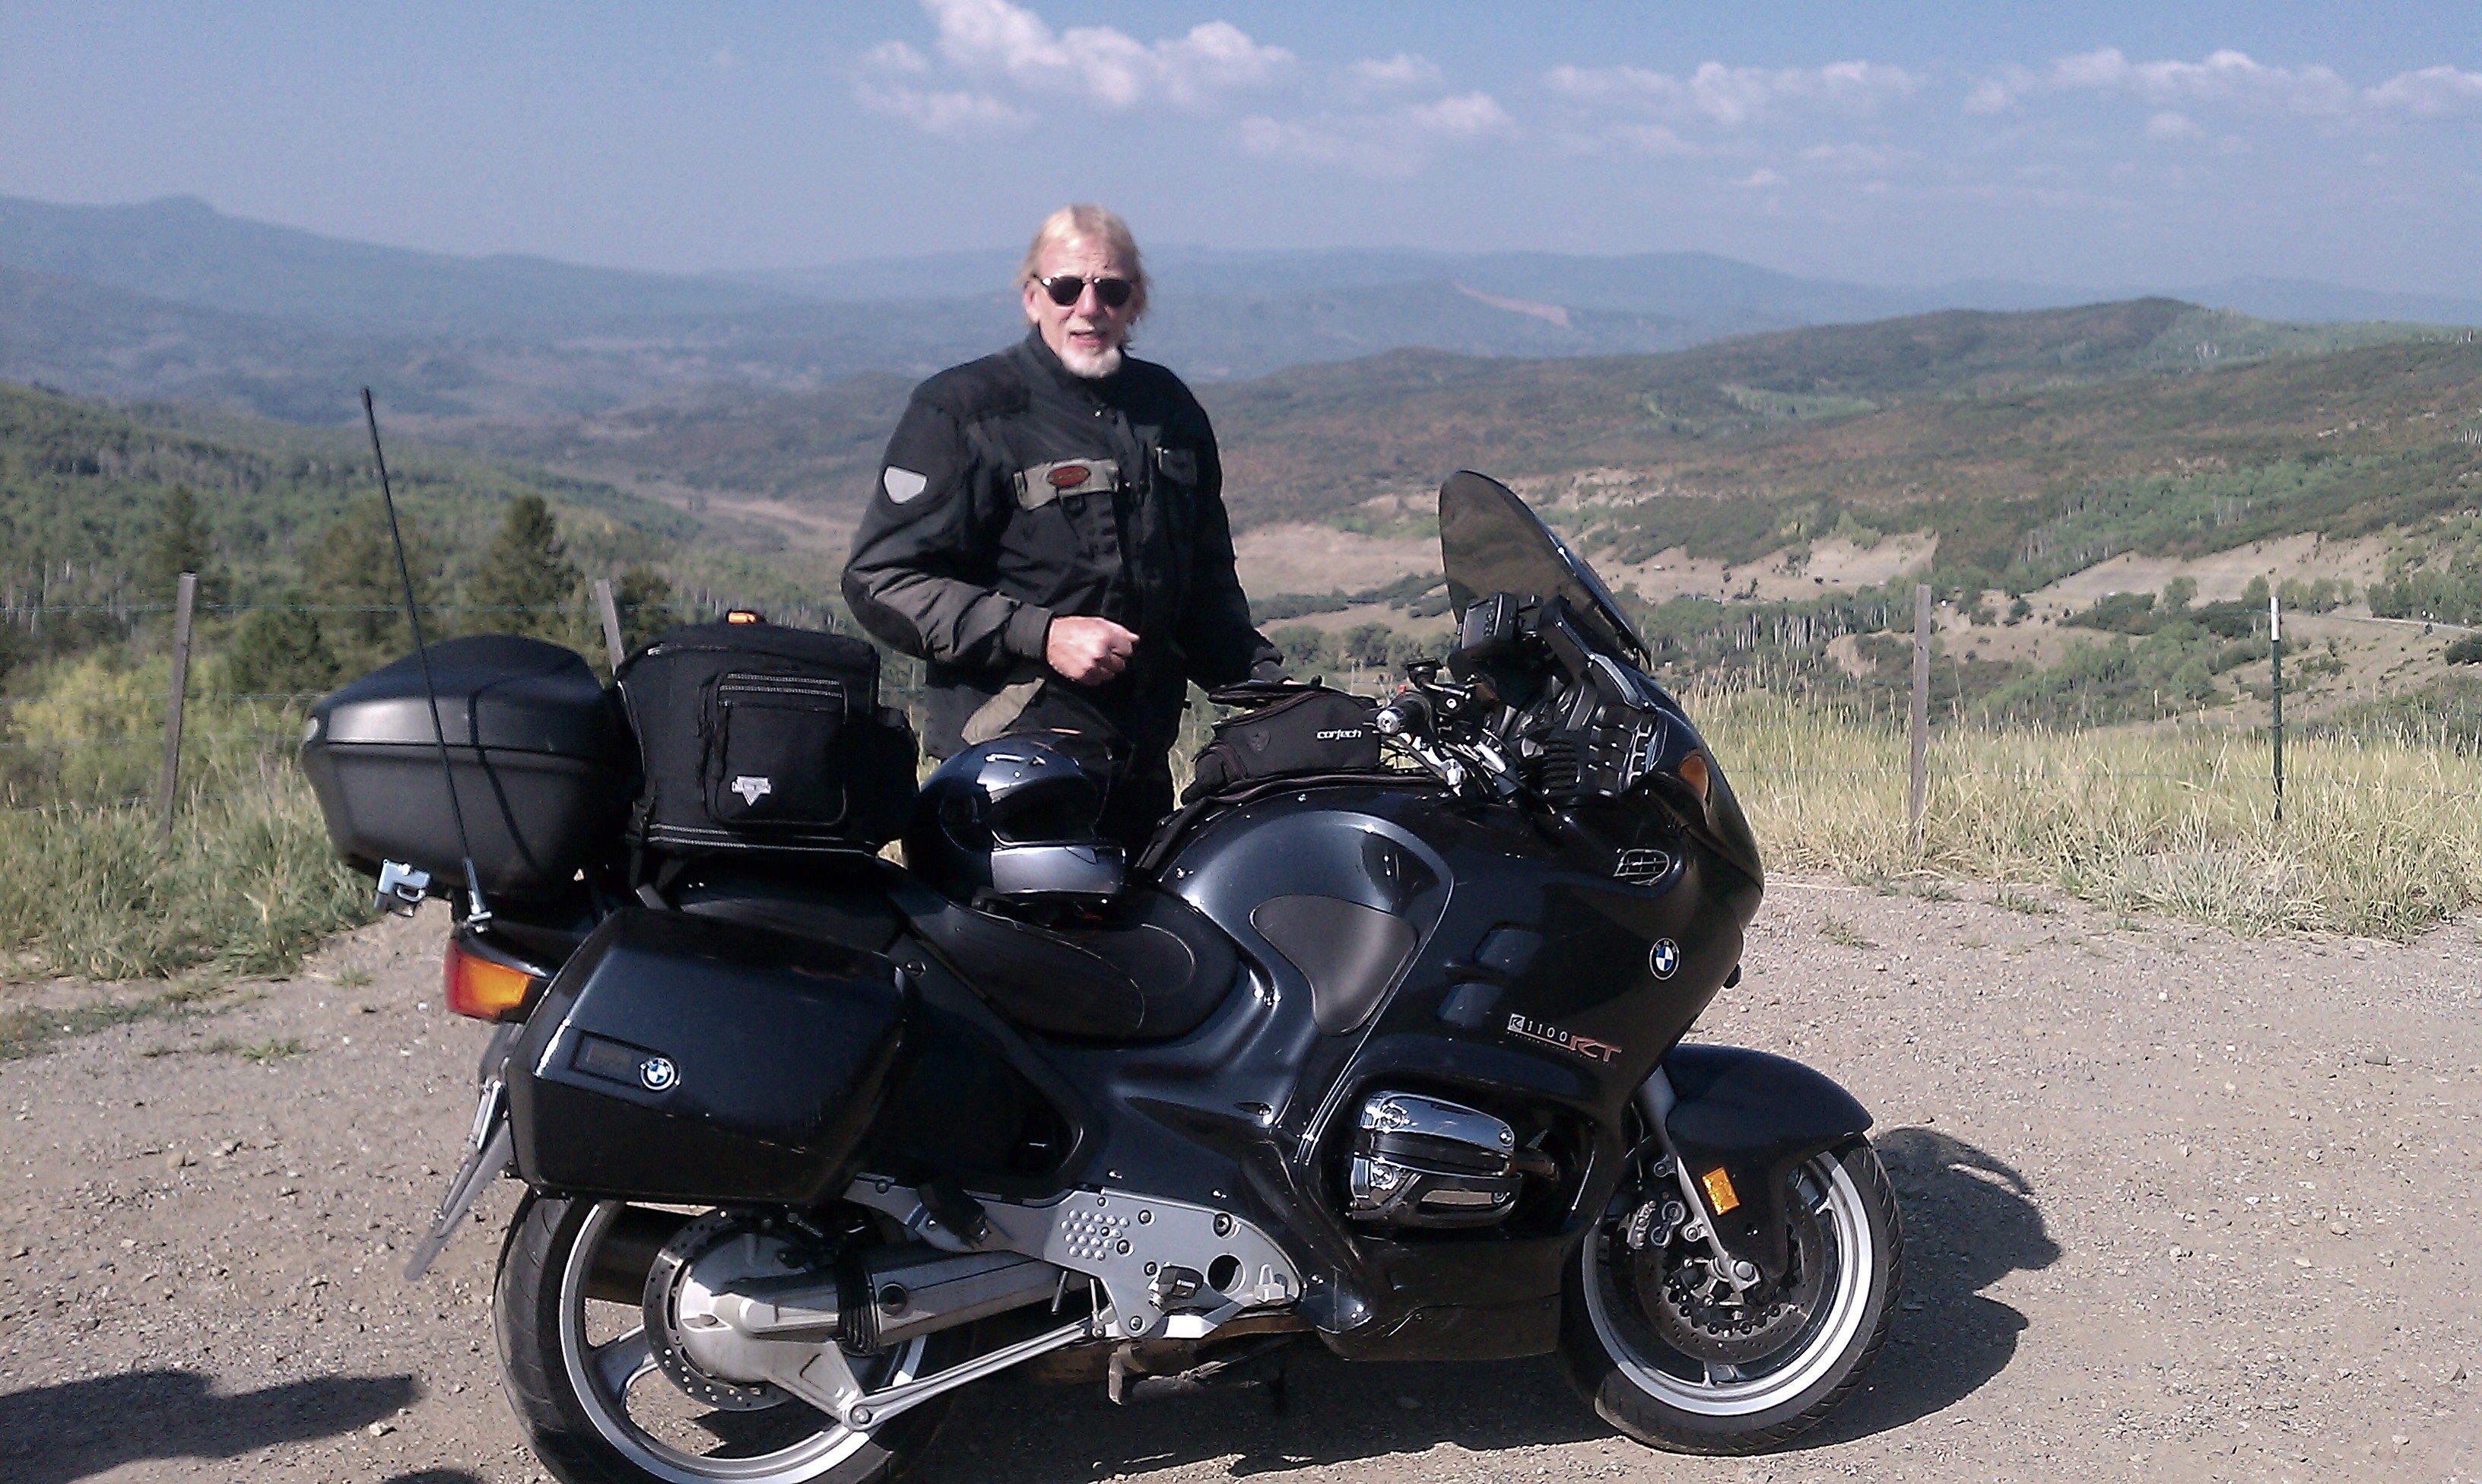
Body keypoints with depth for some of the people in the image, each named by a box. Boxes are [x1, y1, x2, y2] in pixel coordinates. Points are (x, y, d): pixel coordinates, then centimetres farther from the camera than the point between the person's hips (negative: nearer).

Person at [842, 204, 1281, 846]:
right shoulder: (963, 409, -2)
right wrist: (1039, 636, -15)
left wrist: (1264, 679, 13)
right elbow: (880, 577, -8)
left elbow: (1207, 578, 28)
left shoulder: (1170, 409, 18)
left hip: (1143, 764, 7)